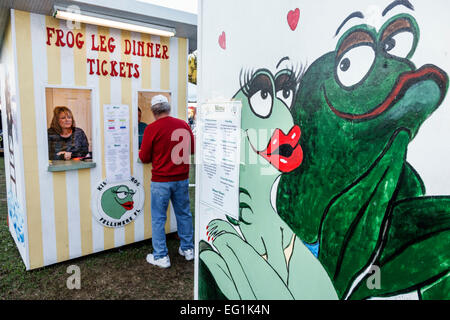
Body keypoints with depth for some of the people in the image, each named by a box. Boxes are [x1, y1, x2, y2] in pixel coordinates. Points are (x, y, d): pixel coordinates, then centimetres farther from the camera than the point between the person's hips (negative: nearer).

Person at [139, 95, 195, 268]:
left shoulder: (151, 128, -11)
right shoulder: (184, 125, 1)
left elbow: (144, 158, -6)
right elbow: (191, 150, 11)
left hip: (161, 180, -4)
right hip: (182, 178, 4)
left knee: (158, 218, 8)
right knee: (184, 214, 17)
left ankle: (161, 257, 16)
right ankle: (187, 249, 30)